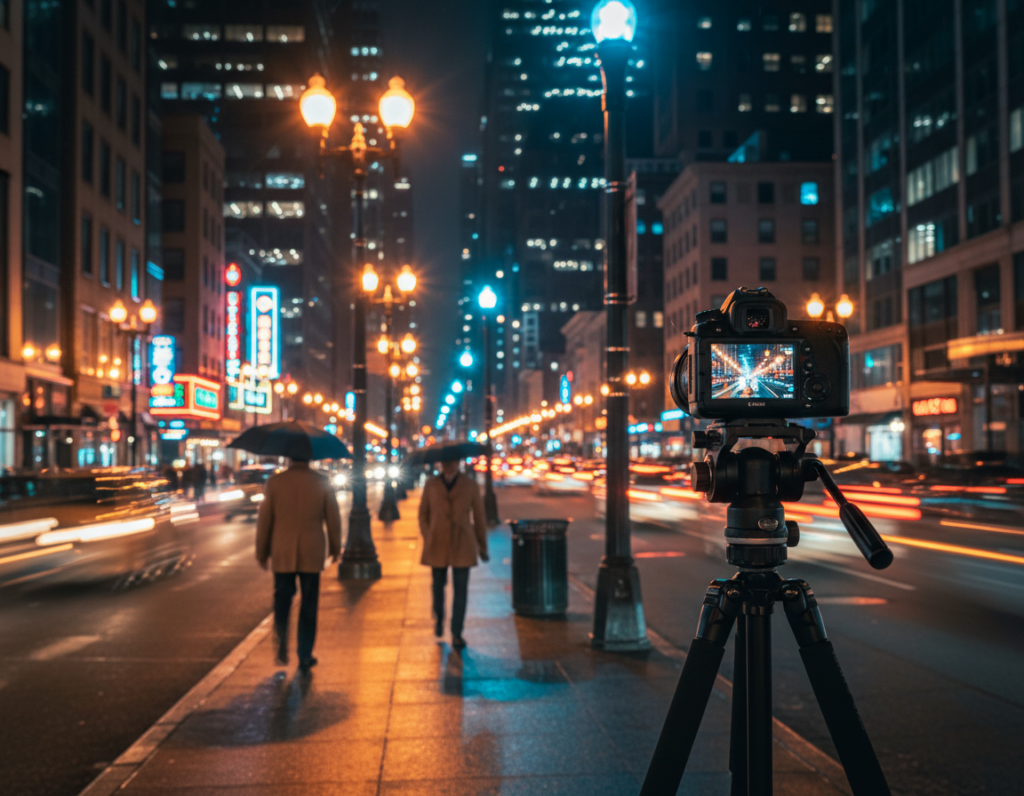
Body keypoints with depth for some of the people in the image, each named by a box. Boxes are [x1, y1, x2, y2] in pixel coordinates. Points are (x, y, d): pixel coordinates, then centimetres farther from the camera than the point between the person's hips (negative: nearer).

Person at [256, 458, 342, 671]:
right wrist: (335, 549, 17)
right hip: (312, 555, 0)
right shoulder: (322, 483, -3)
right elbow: (333, 519, 3)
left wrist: (262, 553, 10)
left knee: (282, 602, 12)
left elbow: (264, 520, 0)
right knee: (309, 605, 8)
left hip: (282, 555, 0)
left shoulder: (274, 482, -4)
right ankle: (305, 657, 11)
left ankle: (282, 648, -6)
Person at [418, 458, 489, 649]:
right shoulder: (431, 485, 1)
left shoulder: (470, 485, -1)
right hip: (438, 543, 1)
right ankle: (438, 617, 41)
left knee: (461, 589, -5)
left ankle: (456, 634, 3)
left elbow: (479, 516, 4)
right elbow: (423, 514, 8)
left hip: (462, 544, -1)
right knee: (438, 584, 12)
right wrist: (427, 539, 0)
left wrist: (482, 547, 7)